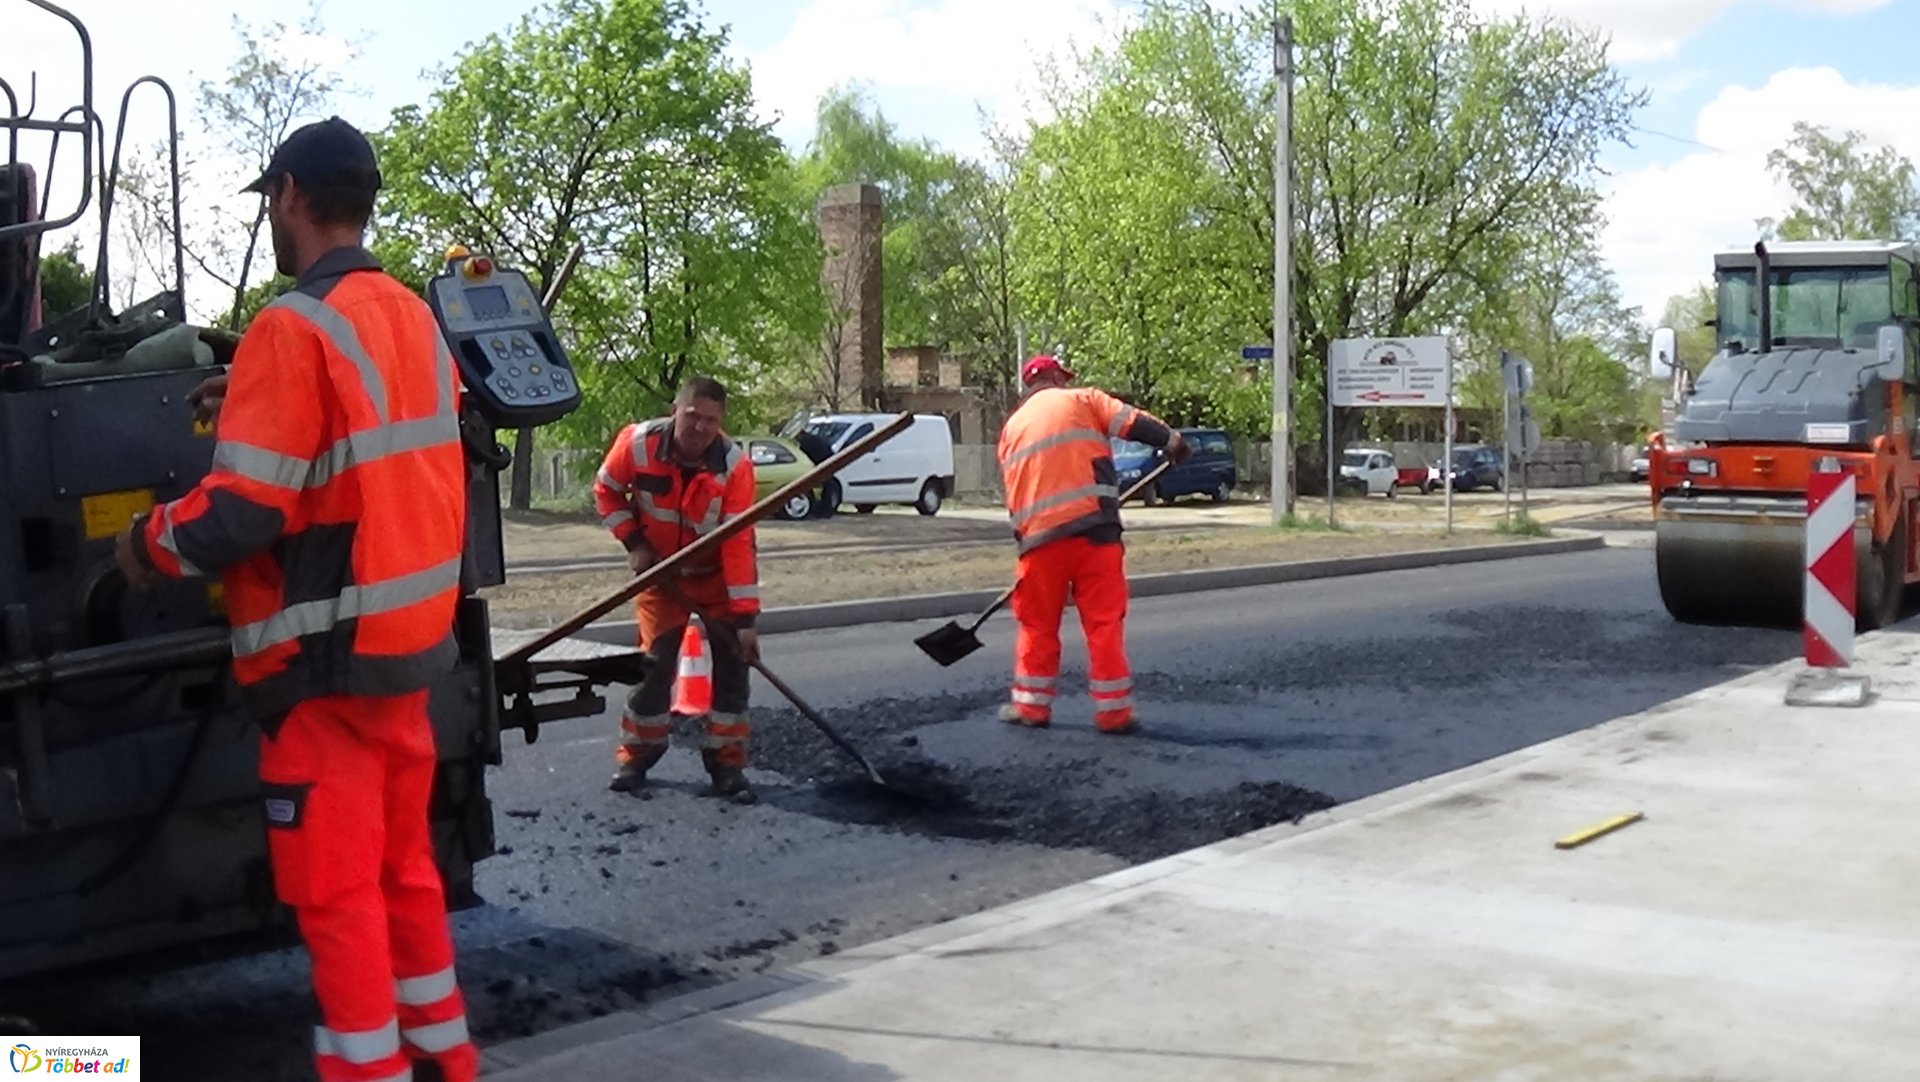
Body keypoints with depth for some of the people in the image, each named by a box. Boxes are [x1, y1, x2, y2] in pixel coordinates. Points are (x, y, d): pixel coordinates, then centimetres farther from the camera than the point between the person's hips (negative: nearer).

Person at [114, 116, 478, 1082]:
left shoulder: (293, 327, -17)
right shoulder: (413, 317, 7)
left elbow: (240, 513, -20)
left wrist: (147, 542, -2)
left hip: (328, 654, -8)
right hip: (406, 634, 8)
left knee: (335, 890, 0)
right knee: (402, 866, 19)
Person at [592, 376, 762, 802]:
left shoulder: (734, 465, -27)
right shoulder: (637, 444, -24)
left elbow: (740, 543, -28)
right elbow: (606, 490, -3)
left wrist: (745, 617, -30)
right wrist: (633, 542, -12)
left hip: (717, 575, 0)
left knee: (732, 663, -4)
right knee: (654, 663, 0)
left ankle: (727, 763, 6)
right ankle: (635, 757, 17)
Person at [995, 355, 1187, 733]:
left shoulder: (1012, 427, 22)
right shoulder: (1082, 400, 8)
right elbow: (1133, 422, -3)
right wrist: (1173, 442, 11)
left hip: (1040, 535, 4)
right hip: (1093, 527, -4)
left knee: (1038, 623, 16)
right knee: (1105, 621, 1)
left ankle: (1031, 705, 18)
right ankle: (1114, 711, 2)